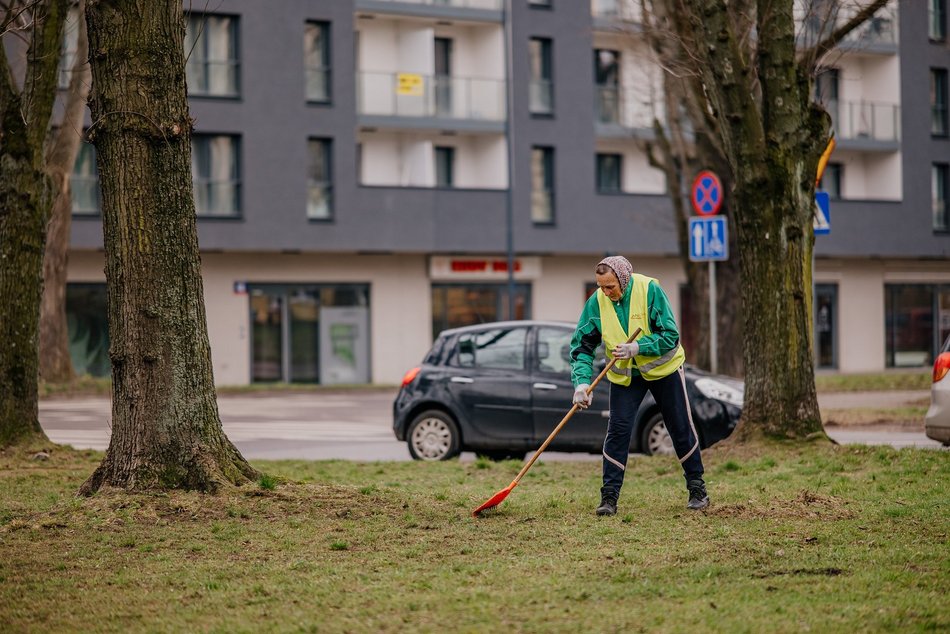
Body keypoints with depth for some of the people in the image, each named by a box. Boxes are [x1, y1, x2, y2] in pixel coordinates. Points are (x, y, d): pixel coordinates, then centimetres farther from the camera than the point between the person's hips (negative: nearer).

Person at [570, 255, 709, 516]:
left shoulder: (650, 290, -24)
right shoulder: (596, 302, -15)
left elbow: (670, 336, -23)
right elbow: (582, 346, -10)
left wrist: (637, 348, -35)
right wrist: (582, 382, -24)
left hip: (663, 368, -2)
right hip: (624, 374, 2)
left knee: (681, 429, 7)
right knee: (618, 431, -9)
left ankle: (697, 488, 22)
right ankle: (609, 496, -5)